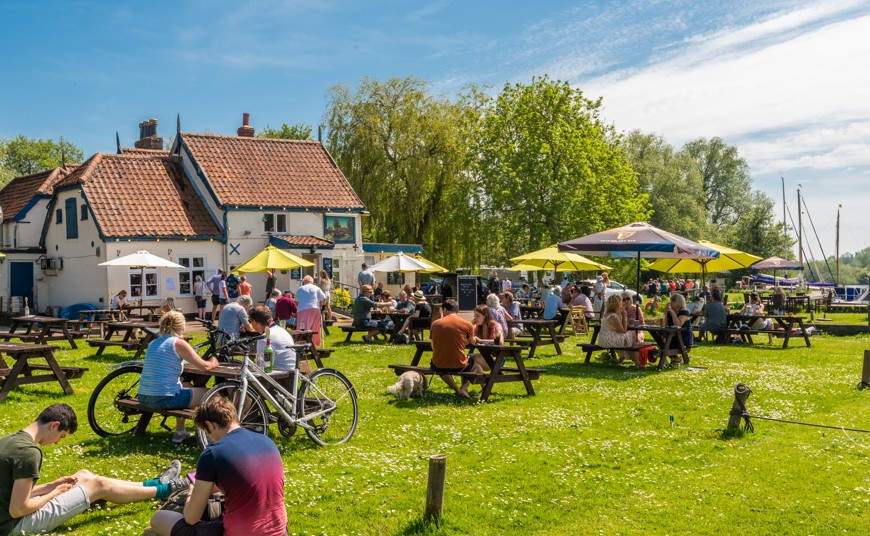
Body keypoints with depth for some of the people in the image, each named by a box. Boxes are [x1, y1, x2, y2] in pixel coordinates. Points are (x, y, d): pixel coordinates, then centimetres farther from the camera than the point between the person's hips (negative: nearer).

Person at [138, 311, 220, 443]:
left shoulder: (153, 343, 13)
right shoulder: (179, 343, -8)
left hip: (144, 398, 8)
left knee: (187, 386, 32)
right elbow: (204, 366, -8)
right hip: (165, 399, -7)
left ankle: (180, 432, 35)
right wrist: (213, 363, 15)